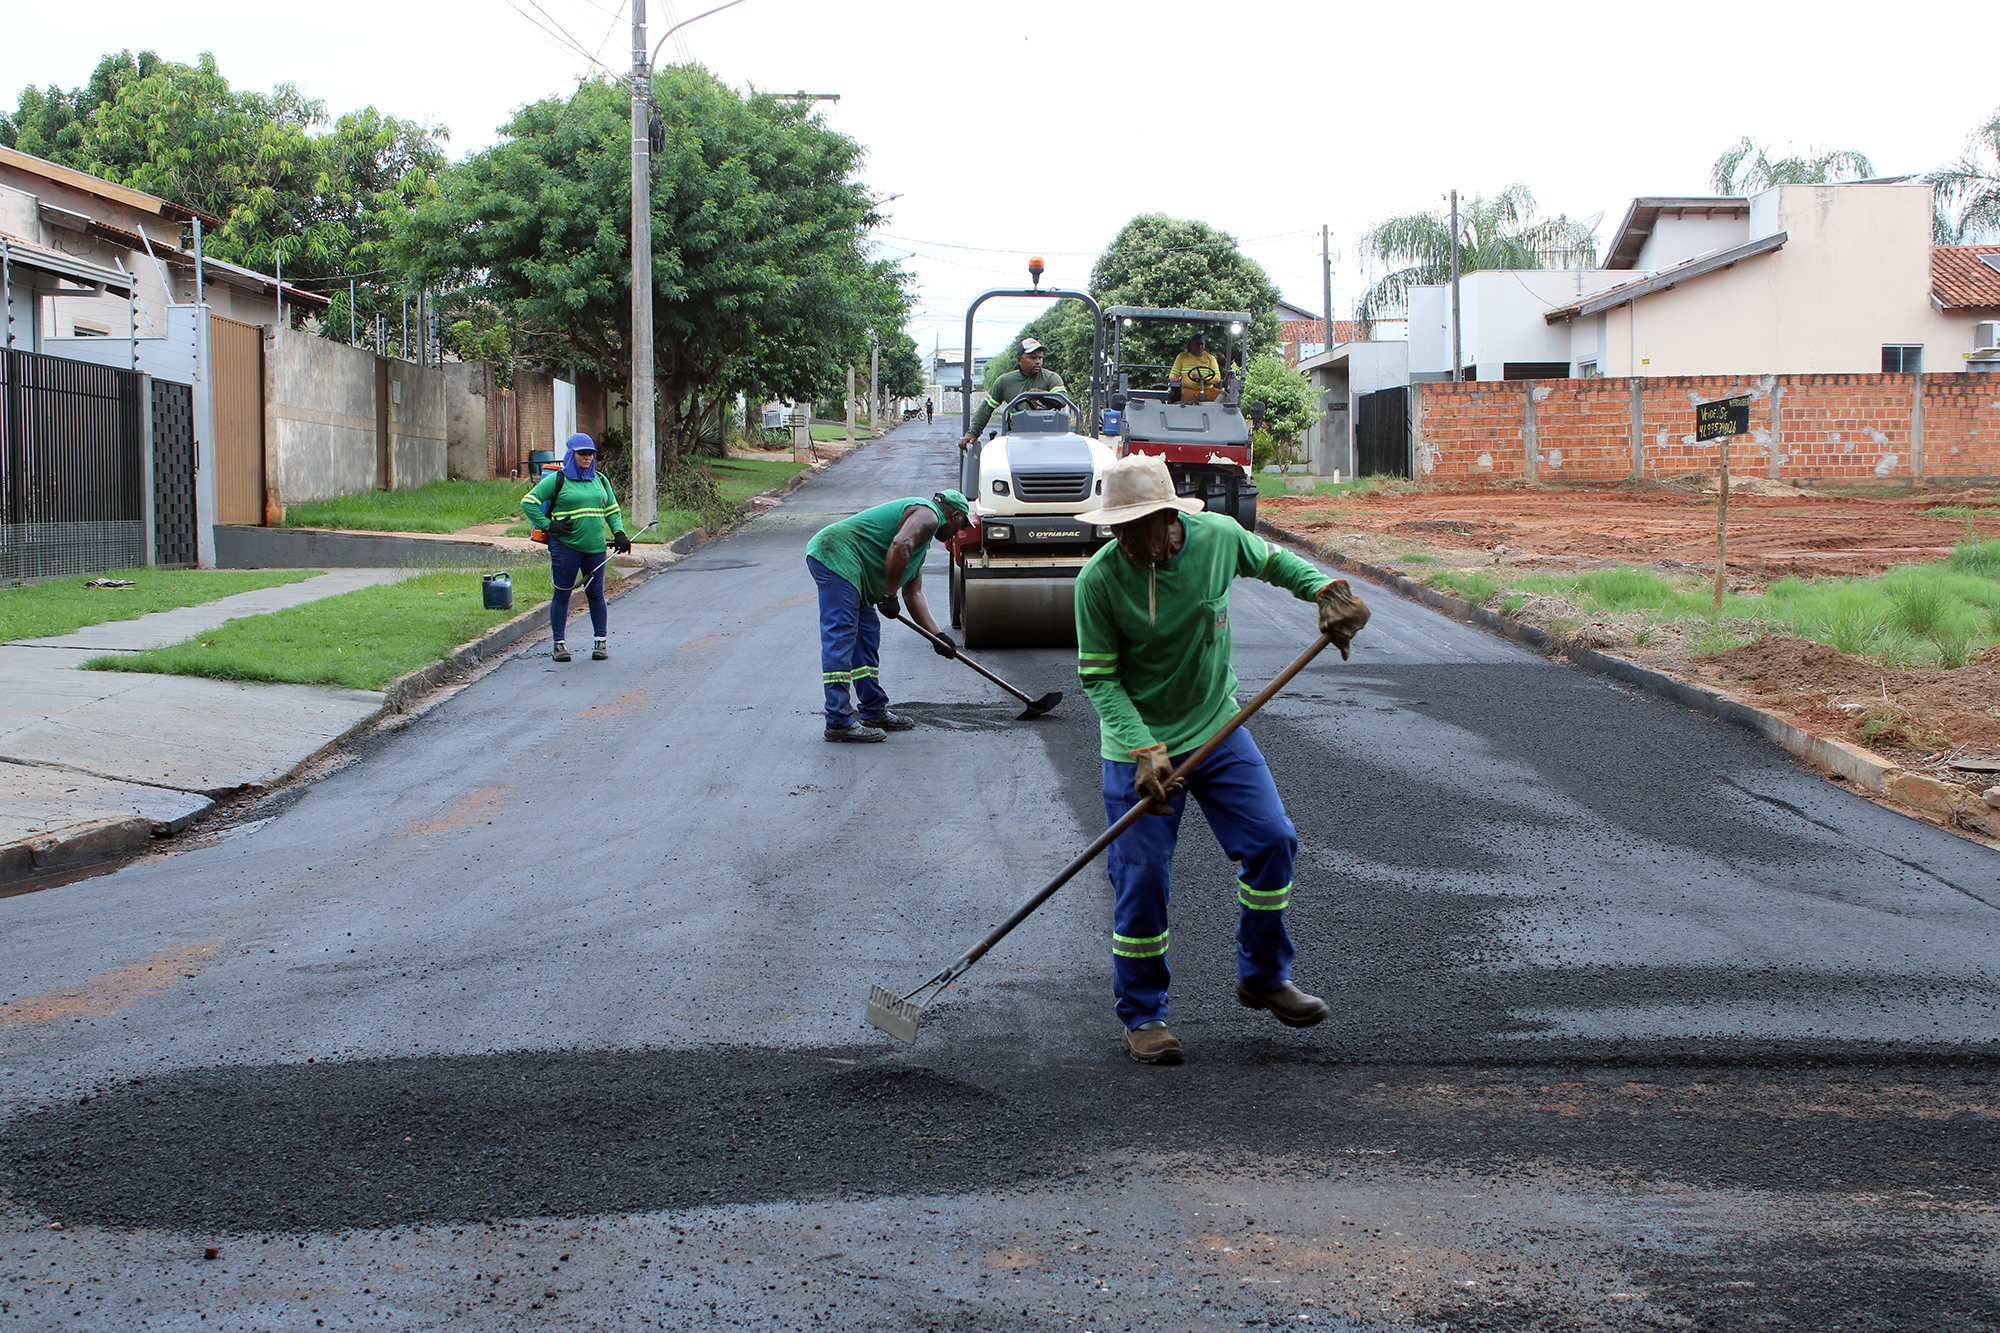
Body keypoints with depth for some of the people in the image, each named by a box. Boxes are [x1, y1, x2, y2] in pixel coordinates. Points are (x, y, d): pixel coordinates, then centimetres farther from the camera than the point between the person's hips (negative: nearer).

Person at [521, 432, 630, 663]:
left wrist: (619, 534, 9)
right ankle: (559, 644, 7)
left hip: (595, 548, 4)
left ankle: (600, 641, 11)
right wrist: (549, 525, -8)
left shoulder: (600, 481, 15)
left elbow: (613, 510, 24)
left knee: (596, 593, 4)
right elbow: (528, 502, -2)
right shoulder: (557, 480, -1)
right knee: (562, 594, 0)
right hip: (565, 546, -4)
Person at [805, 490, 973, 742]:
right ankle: (839, 723, -15)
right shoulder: (928, 515, -4)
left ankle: (874, 712, 24)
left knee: (867, 638, 15)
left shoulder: (922, 545, 28)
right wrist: (890, 596, -15)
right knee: (840, 639, -13)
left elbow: (913, 593, 27)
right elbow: (899, 546, -22)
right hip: (836, 557, -11)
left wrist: (937, 635, 20)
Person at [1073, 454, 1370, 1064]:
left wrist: (1329, 590, -6)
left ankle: (1263, 977, 22)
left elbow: (1271, 560, 11)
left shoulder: (1219, 535, -11)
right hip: (1140, 745, -4)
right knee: (1141, 877, -5)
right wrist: (1144, 750, -26)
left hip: (1217, 727, 4)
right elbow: (1098, 676, -15)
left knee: (1271, 840, 0)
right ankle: (1142, 1017, 12)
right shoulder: (1099, 579, -21)